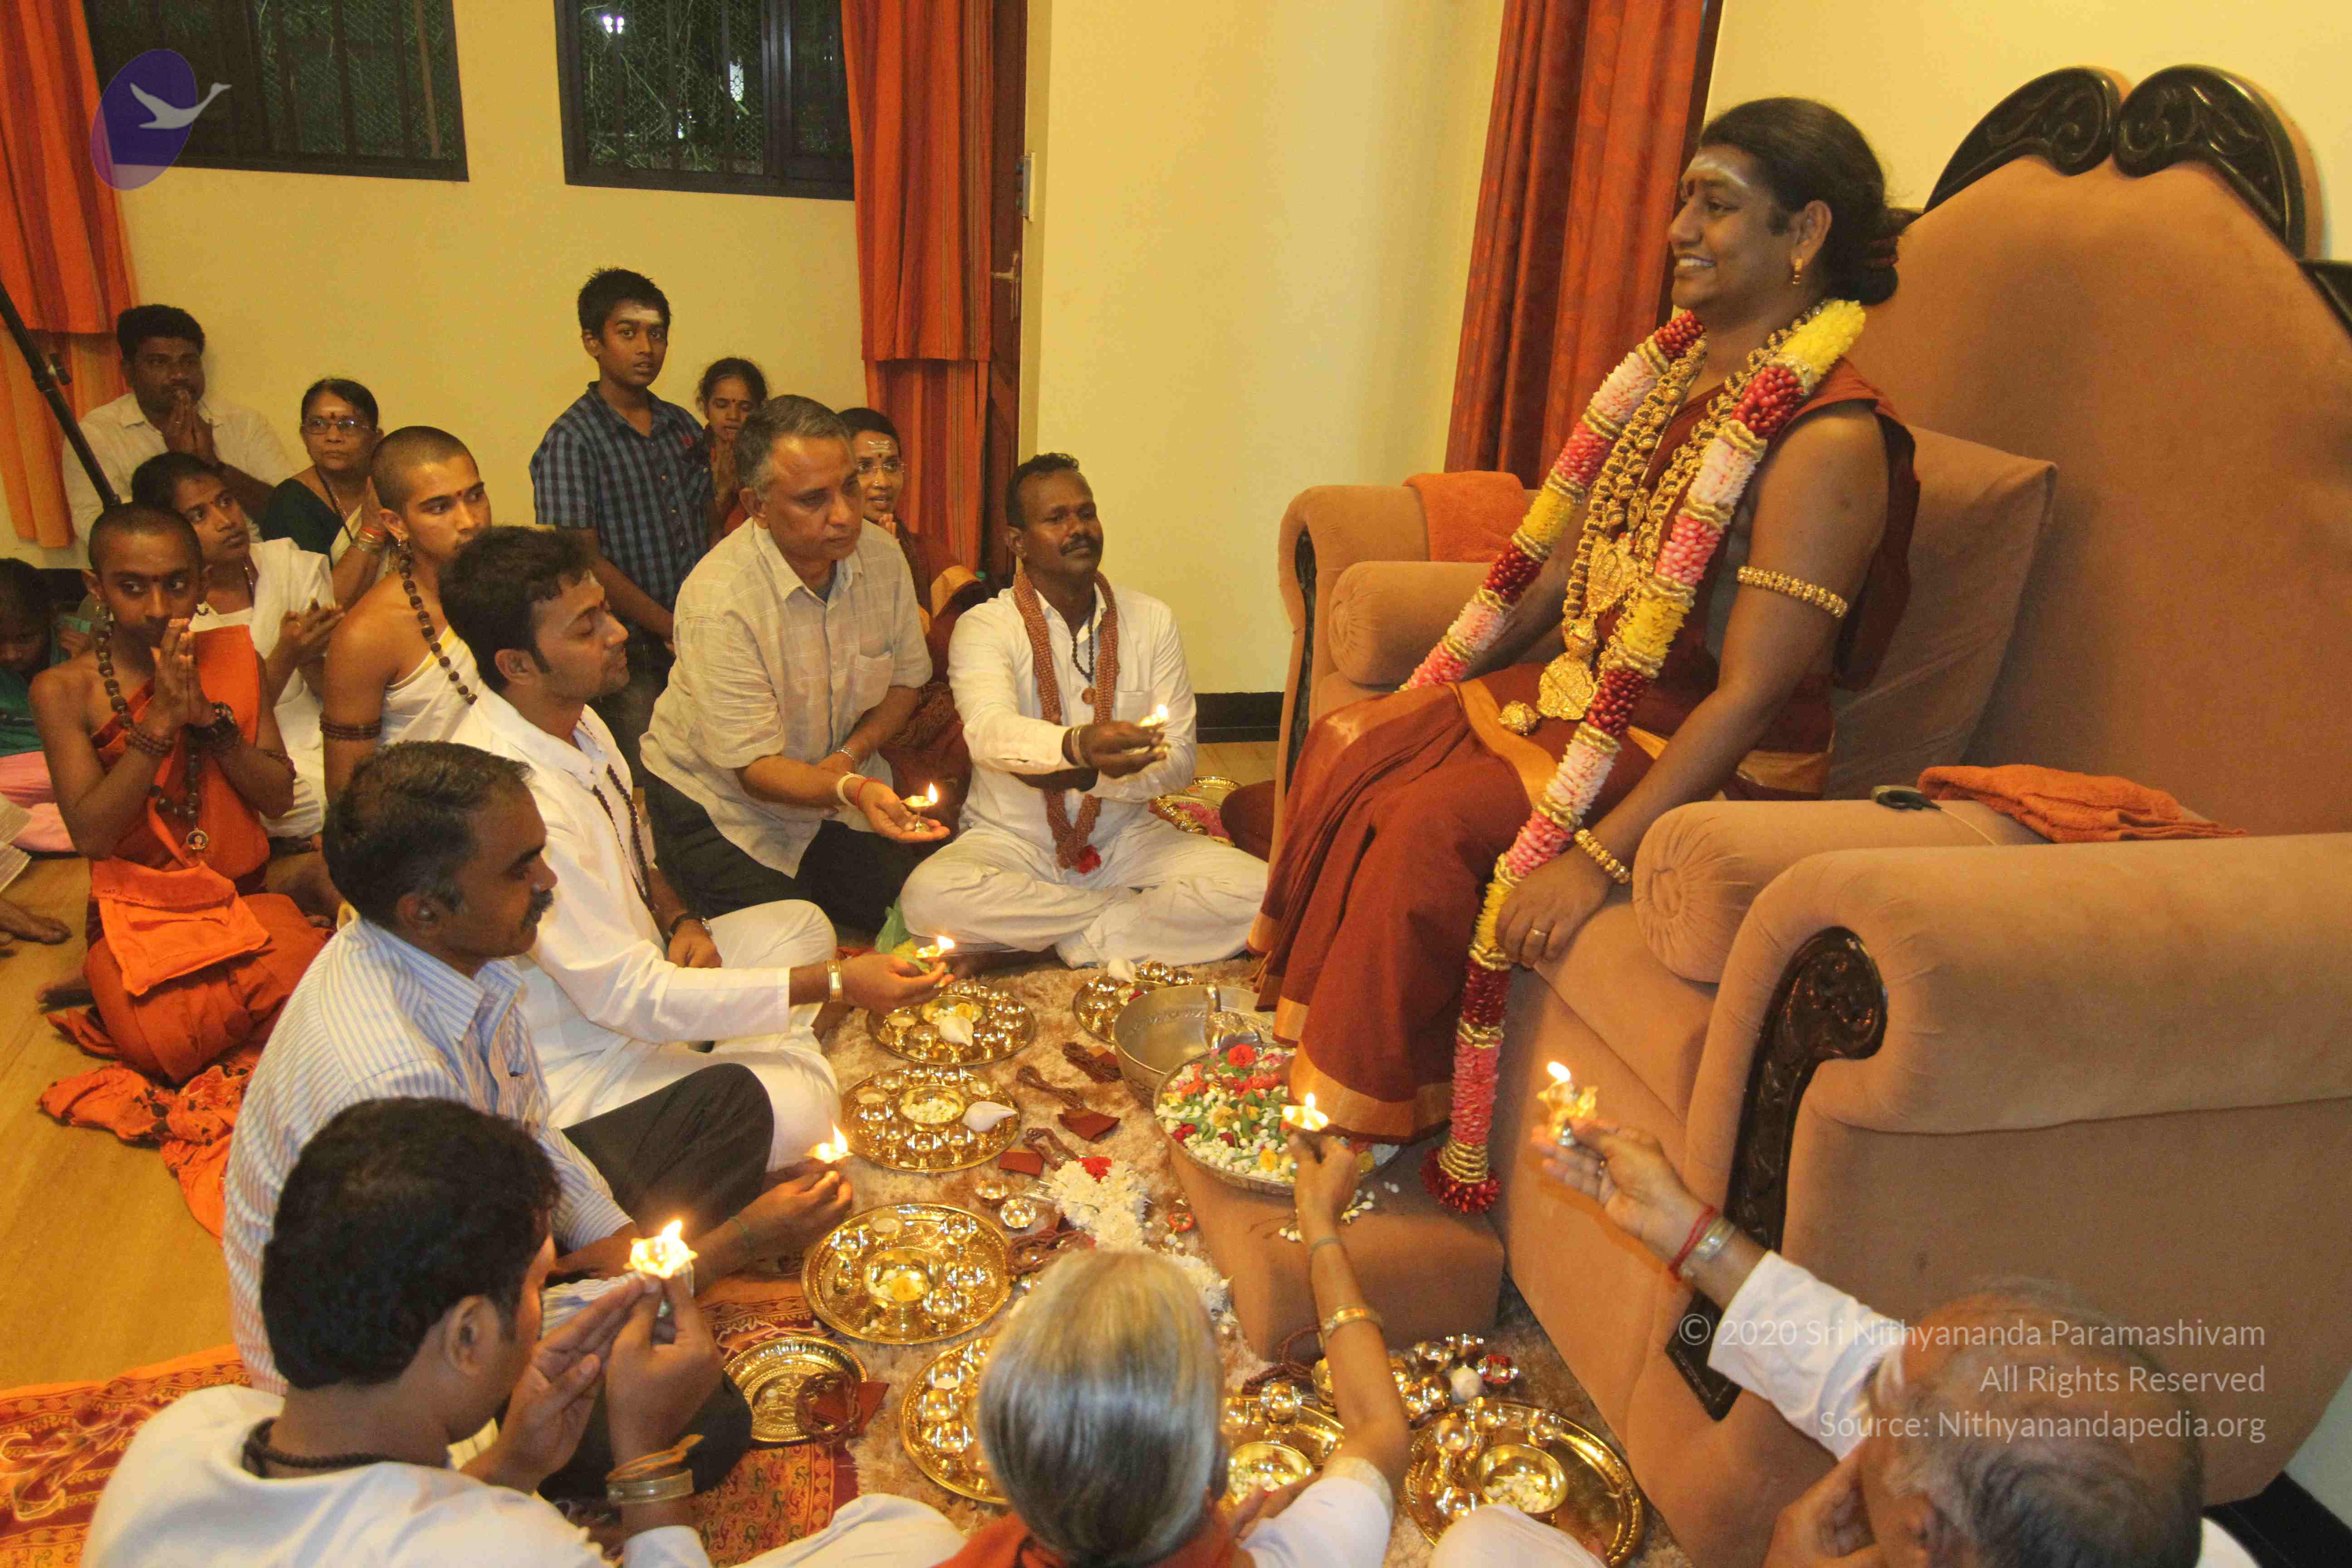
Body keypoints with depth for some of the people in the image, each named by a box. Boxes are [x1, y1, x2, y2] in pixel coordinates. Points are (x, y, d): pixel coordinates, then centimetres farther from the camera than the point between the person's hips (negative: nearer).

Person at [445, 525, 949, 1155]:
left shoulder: (574, 719, -2)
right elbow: (631, 996, -30)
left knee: (801, 923, 14)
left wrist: (679, 920, -4)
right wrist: (834, 983, -29)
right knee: (795, 1109, -28)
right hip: (577, 1070, -10)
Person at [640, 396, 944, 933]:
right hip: (723, 803, -5)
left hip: (837, 779, 5)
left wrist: (849, 756, -16)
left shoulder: (880, 556, -11)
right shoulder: (718, 602, -30)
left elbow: (904, 680, 3)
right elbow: (755, 767, -27)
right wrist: (854, 790, -46)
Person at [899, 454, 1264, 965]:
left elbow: (1177, 759, -4)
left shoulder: (1151, 620, 3)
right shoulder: (984, 628, -7)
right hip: (1013, 842, -1)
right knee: (929, 896, -34)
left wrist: (1087, 774, -23)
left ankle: (1083, 940, -8)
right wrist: (1076, 745, -49)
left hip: (1126, 838, 1)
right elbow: (989, 732, -28)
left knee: (1259, 891, -22)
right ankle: (1129, 910, -13)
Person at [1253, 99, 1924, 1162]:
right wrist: (1446, 684, 11)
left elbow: (1750, 695, -25)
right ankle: (1307, 1053, 4)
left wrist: (1599, 856, -30)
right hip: (1578, 691, 9)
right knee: (1352, 744, -6)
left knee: (1430, 825, -25)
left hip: (1695, 758, -8)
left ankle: (1371, 1115, -3)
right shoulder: (1681, 361, 7)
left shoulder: (1827, 439, -21)